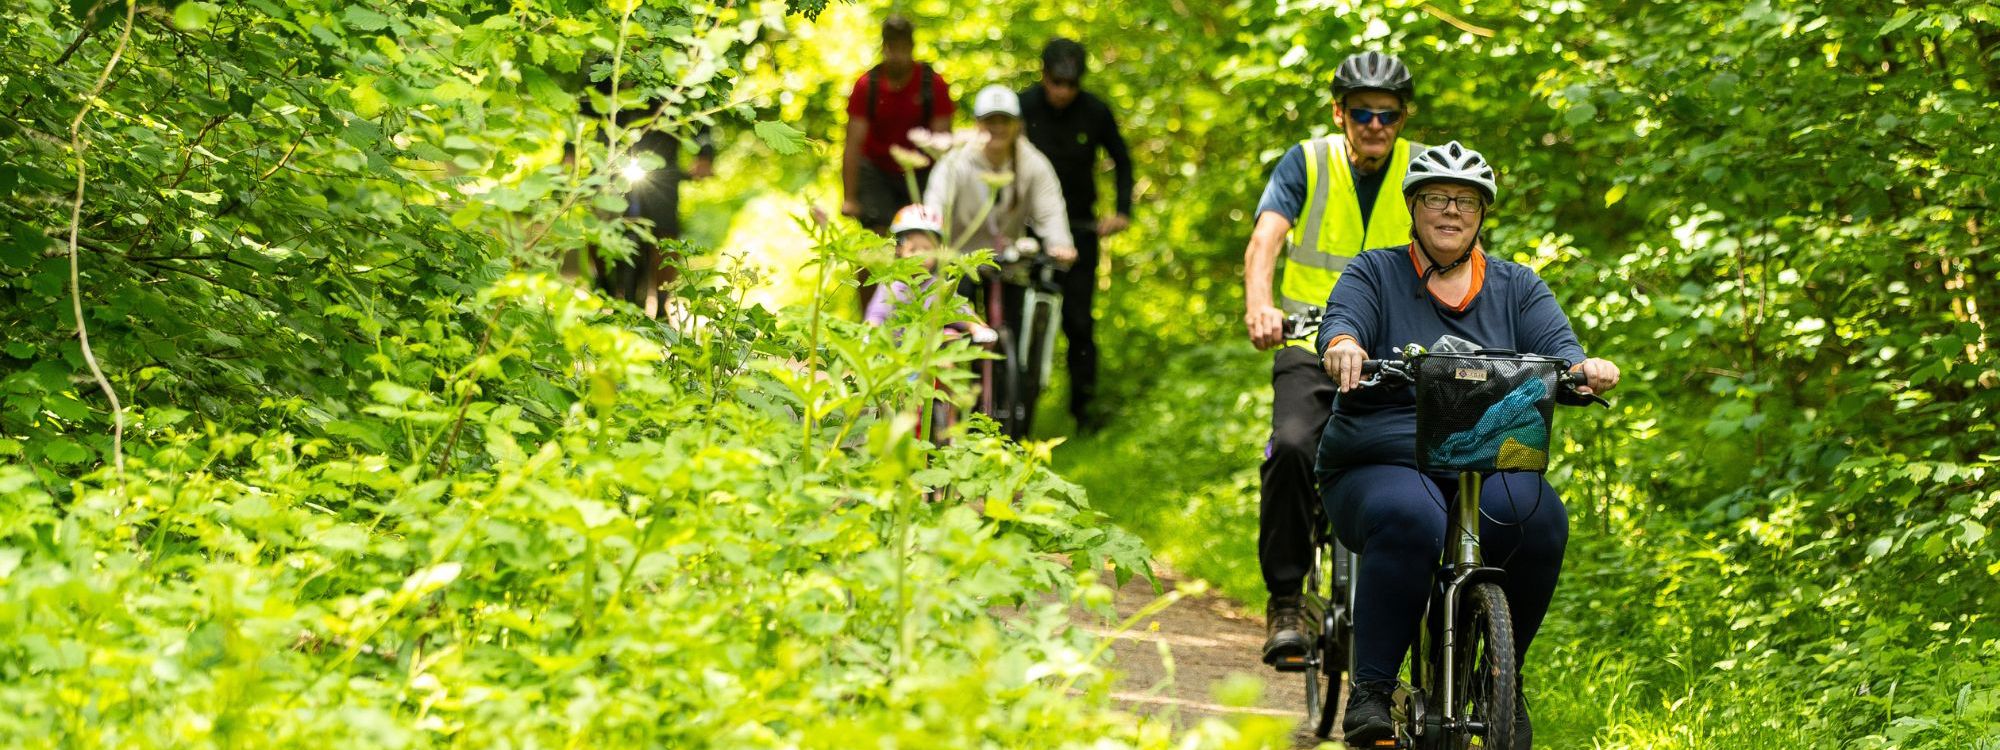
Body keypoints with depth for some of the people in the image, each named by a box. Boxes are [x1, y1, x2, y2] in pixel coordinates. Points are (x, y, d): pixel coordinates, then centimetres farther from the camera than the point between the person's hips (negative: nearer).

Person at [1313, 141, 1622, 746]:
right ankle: (1370, 689, -28)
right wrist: (1343, 344, -35)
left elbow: (1556, 345, 0)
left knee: (1538, 516, -31)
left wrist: (1583, 366, -25)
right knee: (1409, 521, -37)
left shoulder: (1517, 287, 17)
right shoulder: (1374, 274, 11)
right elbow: (1342, 318, -10)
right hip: (1380, 466, -2)